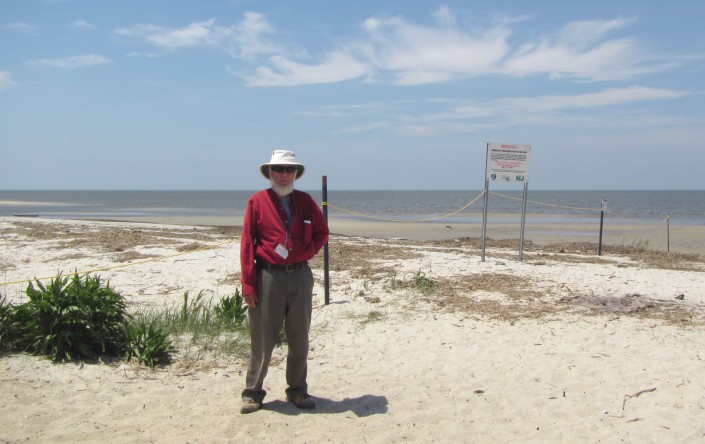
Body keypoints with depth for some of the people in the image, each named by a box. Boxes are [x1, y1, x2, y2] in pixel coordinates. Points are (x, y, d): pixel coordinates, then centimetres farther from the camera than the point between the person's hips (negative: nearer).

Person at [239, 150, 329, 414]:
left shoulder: (306, 201, 8)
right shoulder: (257, 201, -1)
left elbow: (322, 233, 17)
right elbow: (247, 244, -3)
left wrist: (306, 253, -2)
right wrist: (248, 284, -9)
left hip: (300, 276, 3)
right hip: (268, 276, -3)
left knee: (299, 340, 11)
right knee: (262, 340, 3)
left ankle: (297, 391, 25)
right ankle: (253, 393, 18)